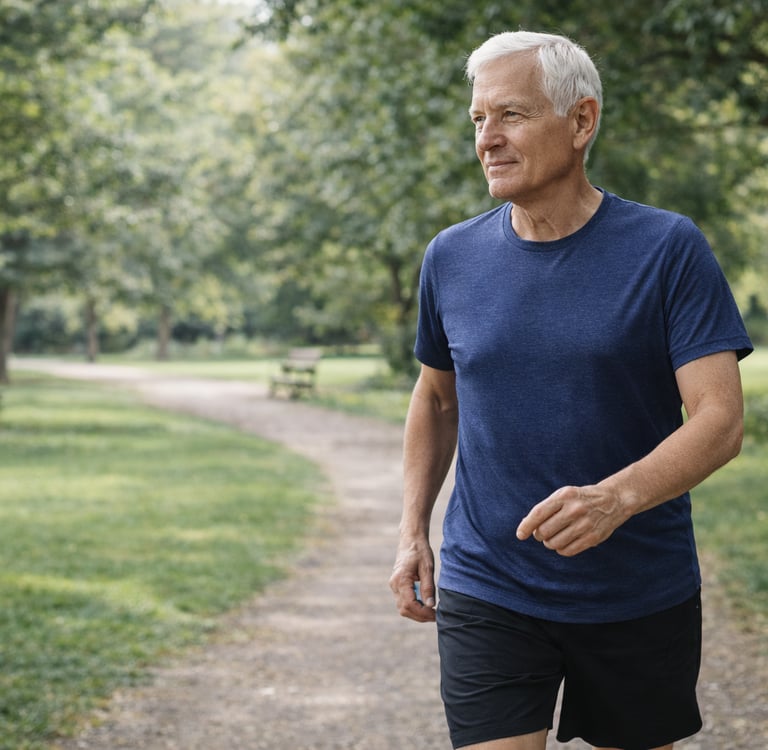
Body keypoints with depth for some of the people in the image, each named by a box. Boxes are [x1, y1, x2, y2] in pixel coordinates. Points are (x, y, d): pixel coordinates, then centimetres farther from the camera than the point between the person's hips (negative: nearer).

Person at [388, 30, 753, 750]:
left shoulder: (668, 248, -8)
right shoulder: (452, 257, 3)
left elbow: (720, 420, -15)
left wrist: (615, 498, -32)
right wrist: (412, 529, 7)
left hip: (641, 599, -1)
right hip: (485, 597, 1)